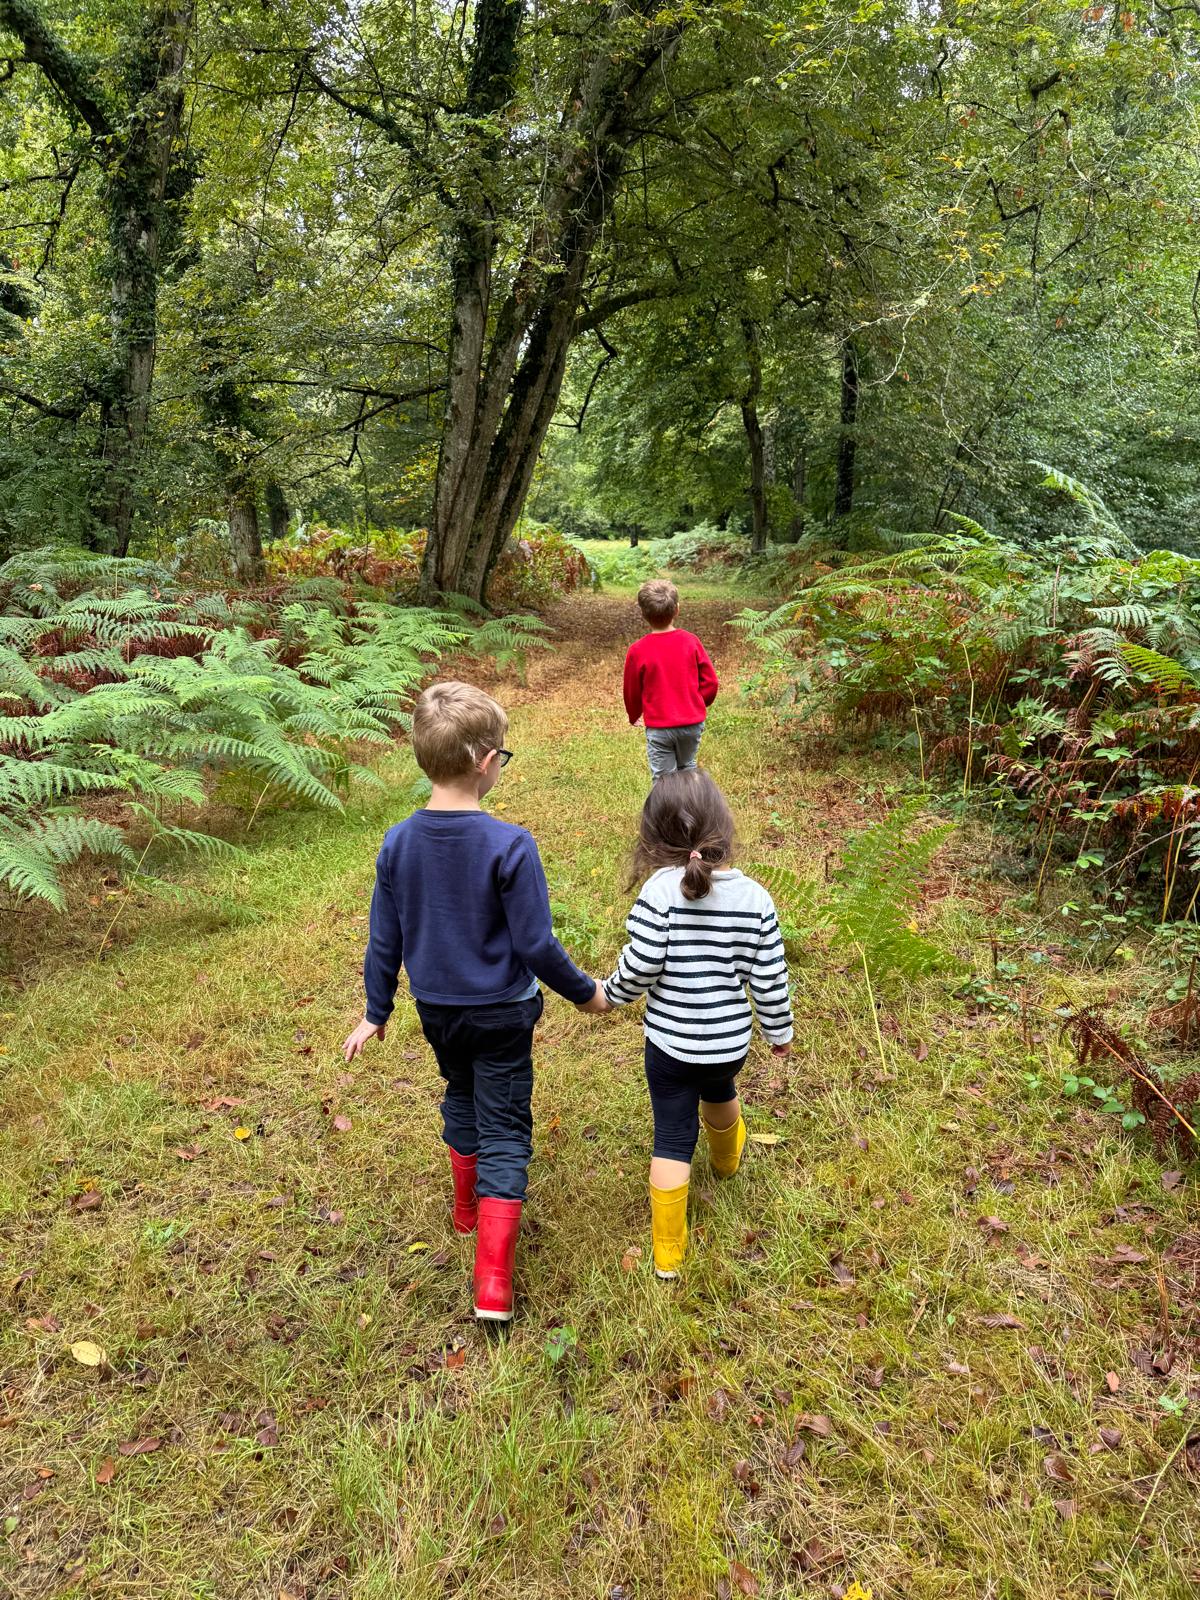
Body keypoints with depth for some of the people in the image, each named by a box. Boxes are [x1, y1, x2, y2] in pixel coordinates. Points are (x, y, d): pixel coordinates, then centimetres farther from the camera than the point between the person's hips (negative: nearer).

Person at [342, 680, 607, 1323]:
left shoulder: (398, 843, -11)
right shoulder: (510, 846, -25)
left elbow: (384, 941, -2)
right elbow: (536, 945, -19)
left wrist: (376, 1012, 11)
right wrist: (584, 992, -3)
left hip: (436, 1008, 5)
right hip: (501, 1011, -4)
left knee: (461, 1097, 29)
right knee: (504, 1132, 7)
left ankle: (468, 1205, 50)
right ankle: (493, 1284, 7)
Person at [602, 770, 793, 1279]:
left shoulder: (661, 889, -22)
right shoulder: (754, 897, -12)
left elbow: (638, 967, -21)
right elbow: (770, 978, -6)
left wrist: (610, 993, 0)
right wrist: (778, 1031, 11)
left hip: (669, 1043, -3)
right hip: (730, 1043, 3)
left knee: (673, 1138, 11)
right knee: (718, 1092, 34)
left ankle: (668, 1254, 21)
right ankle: (727, 1158, 65)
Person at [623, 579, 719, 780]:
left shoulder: (637, 651, -11)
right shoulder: (691, 641, -5)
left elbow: (632, 692, 2)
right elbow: (710, 682, -1)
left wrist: (634, 716, 23)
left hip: (659, 728, -3)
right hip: (692, 723, 3)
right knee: (687, 770, 24)